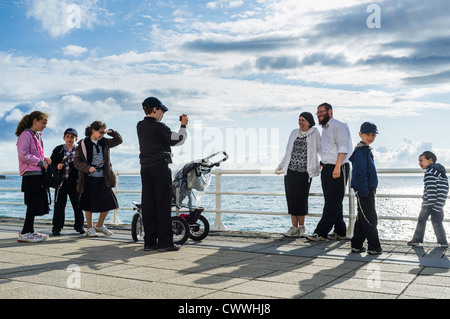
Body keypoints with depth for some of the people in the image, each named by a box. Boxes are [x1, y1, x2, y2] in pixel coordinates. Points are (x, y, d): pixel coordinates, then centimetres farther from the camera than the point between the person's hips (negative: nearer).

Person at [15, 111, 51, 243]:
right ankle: (25, 233, -4)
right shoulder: (26, 135, -9)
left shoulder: (37, 136, 20)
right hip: (31, 174, -9)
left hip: (38, 173, 9)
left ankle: (29, 232, 18)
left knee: (38, 204, 10)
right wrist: (40, 162, -15)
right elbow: (23, 155, -18)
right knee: (33, 203, -9)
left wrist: (44, 158, 8)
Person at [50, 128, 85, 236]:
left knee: (77, 204, 5)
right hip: (61, 181, 0)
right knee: (59, 205, 1)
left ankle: (79, 225, 18)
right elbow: (51, 163, 5)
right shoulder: (58, 149, 5)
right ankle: (57, 227, 10)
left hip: (75, 182, 1)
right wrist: (57, 166, -14)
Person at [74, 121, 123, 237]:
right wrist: (88, 168, -18)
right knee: (89, 204, 2)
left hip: (103, 178, 4)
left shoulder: (104, 142, 11)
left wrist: (111, 132, 2)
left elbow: (119, 140, 17)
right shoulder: (83, 144, -2)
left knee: (108, 202, 1)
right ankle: (90, 229, 17)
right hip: (89, 179, -4)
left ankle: (99, 225, 21)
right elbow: (76, 161, -4)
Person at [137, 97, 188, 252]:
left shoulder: (140, 126, 9)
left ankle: (149, 242, 11)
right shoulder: (159, 127, -12)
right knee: (163, 205, -3)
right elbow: (178, 140, -7)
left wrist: (158, 120, 28)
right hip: (160, 168, -7)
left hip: (145, 168, 7)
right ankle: (165, 242, 0)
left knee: (148, 205, 7)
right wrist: (183, 125, 6)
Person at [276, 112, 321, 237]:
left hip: (305, 172, -4)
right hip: (291, 170, 4)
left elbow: (320, 149, 9)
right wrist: (281, 166, 20)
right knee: (291, 199, 2)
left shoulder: (314, 133, 4)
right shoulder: (294, 133, 15)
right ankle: (294, 227, 10)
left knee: (301, 199, -5)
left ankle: (301, 227, 12)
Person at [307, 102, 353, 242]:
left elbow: (343, 149, -16)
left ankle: (321, 232, -8)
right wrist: (323, 164, 14)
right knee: (331, 202, 9)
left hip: (339, 168, -9)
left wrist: (337, 167, -22)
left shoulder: (339, 126, -7)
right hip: (327, 168, 9)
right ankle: (340, 231, 17)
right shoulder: (324, 129, 20)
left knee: (332, 202, -6)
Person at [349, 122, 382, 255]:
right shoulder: (360, 151, -14)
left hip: (368, 190, 10)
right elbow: (360, 173, -20)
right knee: (370, 220, -4)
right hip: (363, 191, -10)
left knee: (362, 219, 14)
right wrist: (364, 191, -22)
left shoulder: (366, 150, 17)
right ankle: (374, 247, 2)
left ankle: (356, 245, 21)